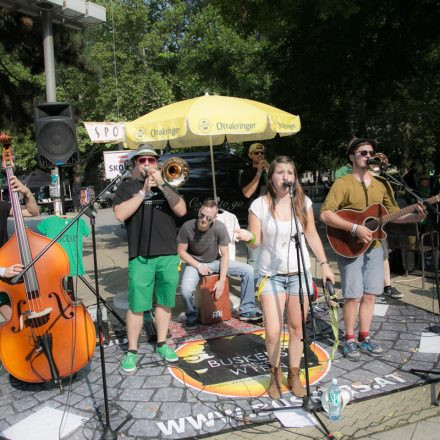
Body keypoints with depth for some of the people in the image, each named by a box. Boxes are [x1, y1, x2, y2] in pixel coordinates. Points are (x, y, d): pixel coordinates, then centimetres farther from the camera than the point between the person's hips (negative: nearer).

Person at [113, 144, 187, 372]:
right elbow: (120, 214, -11)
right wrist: (144, 190, -13)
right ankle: (132, 351, 13)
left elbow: (181, 210, -2)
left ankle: (161, 343, 27)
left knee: (164, 301, 12)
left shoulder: (167, 185, 14)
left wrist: (162, 186, -12)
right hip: (140, 256, -3)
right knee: (137, 305, -1)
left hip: (169, 255, 3)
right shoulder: (127, 186, 6)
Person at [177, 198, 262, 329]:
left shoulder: (220, 227, -22)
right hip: (195, 263, -2)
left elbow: (225, 254, -14)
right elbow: (181, 251, -9)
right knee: (186, 290, -31)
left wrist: (222, 281, -17)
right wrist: (198, 266, -18)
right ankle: (192, 315, 5)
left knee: (248, 270, -11)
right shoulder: (187, 227, -22)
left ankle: (246, 310, 5)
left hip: (215, 261, 2)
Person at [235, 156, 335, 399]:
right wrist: (249, 237, -28)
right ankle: (275, 374, 20)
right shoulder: (259, 205, -9)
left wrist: (324, 264, 5)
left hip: (300, 273, 2)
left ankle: (293, 375, 27)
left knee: (297, 328, 8)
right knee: (273, 332, -6)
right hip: (271, 275, -2)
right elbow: (257, 242, -5)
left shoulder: (303, 202, -1)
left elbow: (312, 235, 7)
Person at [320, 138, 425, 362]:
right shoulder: (342, 183, -9)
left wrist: (415, 216, -7)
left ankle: (364, 337, 23)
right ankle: (350, 339, 13)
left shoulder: (382, 185, 10)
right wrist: (355, 228, -25)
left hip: (374, 247, 6)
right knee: (353, 296, -3)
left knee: (369, 295, 10)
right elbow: (325, 214, -18)